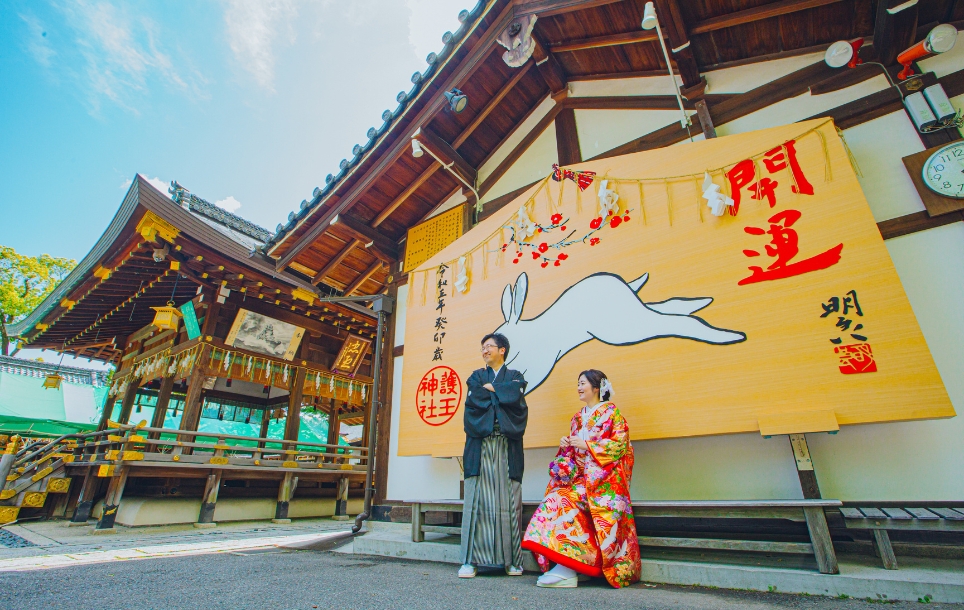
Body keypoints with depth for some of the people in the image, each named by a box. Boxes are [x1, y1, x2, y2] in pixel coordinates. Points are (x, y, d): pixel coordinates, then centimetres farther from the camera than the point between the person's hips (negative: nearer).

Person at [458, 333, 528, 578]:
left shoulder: (515, 377, 15)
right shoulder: (476, 376, 19)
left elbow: (515, 396, -7)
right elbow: (474, 399, -1)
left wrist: (489, 388, 0)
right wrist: (500, 394, 1)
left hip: (507, 447, -1)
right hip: (480, 445, 1)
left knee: (508, 501, -1)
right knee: (476, 501, -3)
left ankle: (512, 561, 9)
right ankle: (470, 560, 3)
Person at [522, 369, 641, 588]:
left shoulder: (611, 412, 1)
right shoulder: (578, 418, 20)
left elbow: (620, 443, -11)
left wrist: (586, 445, -14)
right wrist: (565, 447, -1)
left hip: (602, 477, -6)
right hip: (579, 474, 6)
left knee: (565, 501, -27)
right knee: (557, 500, -20)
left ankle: (567, 570, -23)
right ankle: (565, 567, -19)